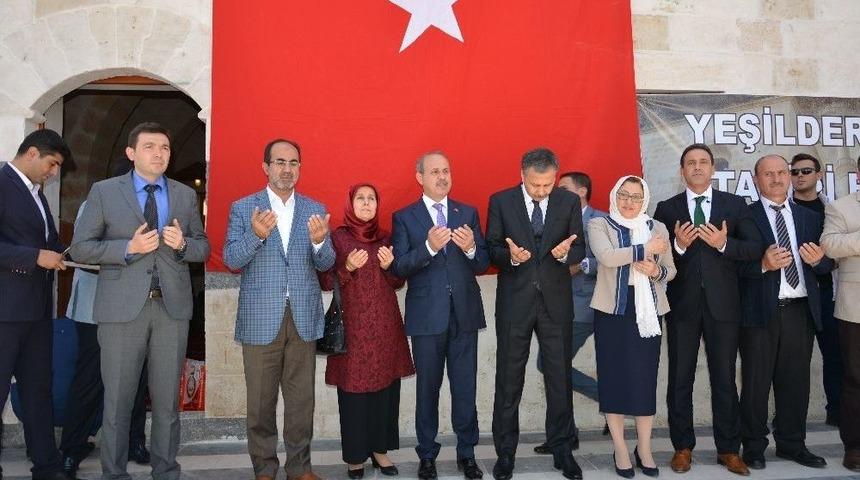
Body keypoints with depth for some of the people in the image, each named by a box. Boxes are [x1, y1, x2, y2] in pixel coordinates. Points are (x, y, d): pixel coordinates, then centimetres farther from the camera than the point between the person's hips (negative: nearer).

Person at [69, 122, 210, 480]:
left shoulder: (186, 196, 10)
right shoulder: (104, 192, 4)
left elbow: (203, 247, 13)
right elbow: (80, 248, 0)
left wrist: (182, 243, -9)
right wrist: (128, 248, -13)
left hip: (172, 306, 2)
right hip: (122, 306, -2)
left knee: (167, 399, 9)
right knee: (117, 399, 5)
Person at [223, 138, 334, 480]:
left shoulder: (315, 210, 8)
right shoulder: (242, 208, 3)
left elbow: (325, 265, 4)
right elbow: (231, 260, -5)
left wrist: (319, 242, -19)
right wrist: (256, 235, -24)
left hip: (304, 318, 2)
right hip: (260, 319, -2)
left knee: (302, 399, 8)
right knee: (261, 400, 7)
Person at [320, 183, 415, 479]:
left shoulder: (386, 238, 11)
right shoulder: (337, 238, 0)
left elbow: (398, 283, 13)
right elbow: (325, 283, -2)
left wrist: (388, 267, -7)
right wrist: (348, 268, -18)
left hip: (385, 324, 4)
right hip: (353, 325, -3)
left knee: (386, 387, 7)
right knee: (354, 389, 0)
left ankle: (380, 449, 22)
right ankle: (355, 456, 14)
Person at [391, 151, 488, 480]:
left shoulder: (468, 213, 9)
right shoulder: (404, 217, 2)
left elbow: (483, 264, 5)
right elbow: (399, 268, -8)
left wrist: (471, 249, -17)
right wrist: (429, 247, -23)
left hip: (465, 313, 2)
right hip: (427, 316, -1)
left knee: (465, 388, 8)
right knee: (427, 388, 10)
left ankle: (467, 453, 23)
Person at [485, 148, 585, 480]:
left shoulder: (569, 202, 1)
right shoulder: (500, 201, -2)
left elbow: (580, 249, 2)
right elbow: (491, 249, -1)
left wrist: (565, 253, -20)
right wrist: (510, 256, -22)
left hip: (556, 300, 1)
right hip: (514, 300, -1)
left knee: (560, 376, 10)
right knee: (509, 378, 8)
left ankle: (561, 449, 26)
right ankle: (505, 451, 23)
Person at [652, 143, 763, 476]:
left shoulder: (734, 204, 6)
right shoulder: (667, 209, 5)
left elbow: (756, 249, -2)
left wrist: (724, 244, -19)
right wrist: (678, 245, -19)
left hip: (723, 304, 0)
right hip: (682, 304, 0)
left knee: (725, 379, 9)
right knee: (680, 379, 7)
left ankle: (728, 449, 22)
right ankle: (683, 447, 20)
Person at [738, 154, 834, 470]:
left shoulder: (809, 218, 14)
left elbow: (827, 264, 13)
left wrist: (818, 260, -8)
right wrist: (764, 265, -23)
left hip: (800, 311, 4)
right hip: (760, 311, -4)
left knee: (796, 381, 11)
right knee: (756, 382, 5)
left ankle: (792, 444, 26)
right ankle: (754, 447, 18)